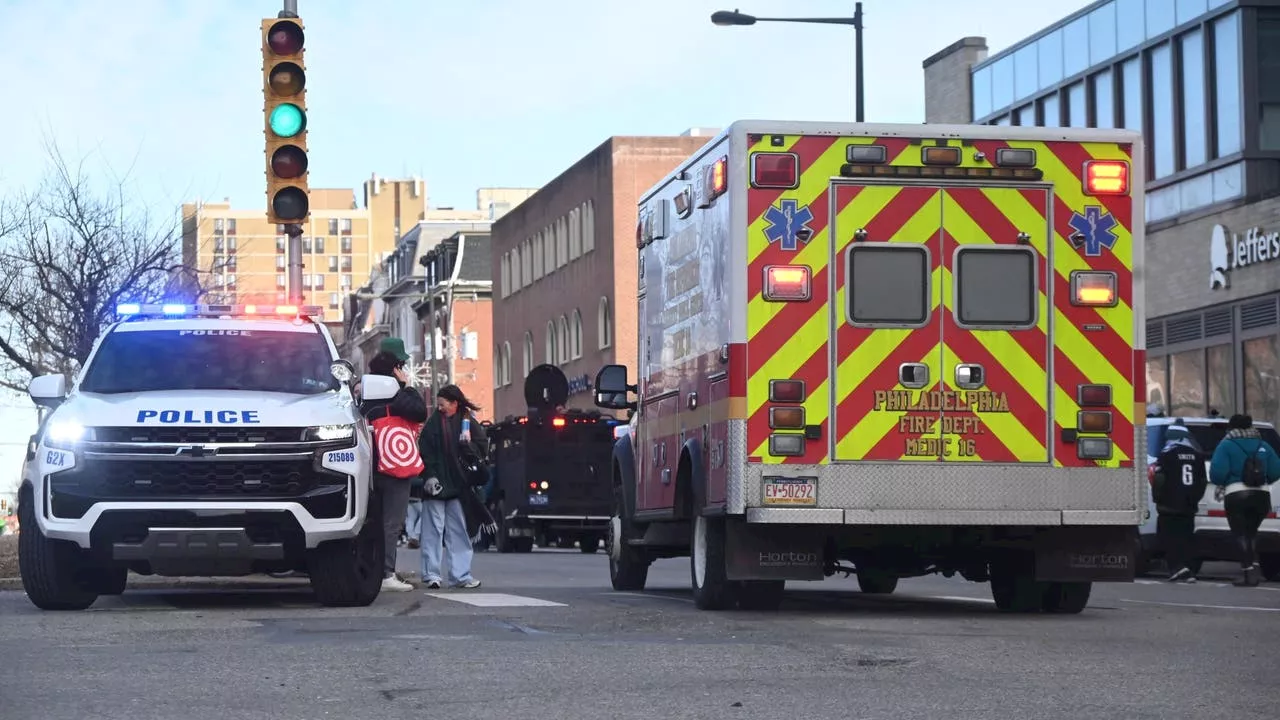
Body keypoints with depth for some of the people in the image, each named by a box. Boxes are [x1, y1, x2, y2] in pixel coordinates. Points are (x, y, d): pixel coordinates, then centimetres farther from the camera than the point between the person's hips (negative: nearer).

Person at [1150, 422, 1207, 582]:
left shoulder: (1167, 454, -10)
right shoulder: (1197, 455, 10)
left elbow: (1159, 479, -13)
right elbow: (1203, 481, 16)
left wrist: (1157, 498, 1)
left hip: (1169, 505, -6)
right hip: (1189, 506, 6)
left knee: (1168, 537, -2)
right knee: (1185, 537, 13)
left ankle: (1178, 567, -18)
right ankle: (1186, 570, 10)